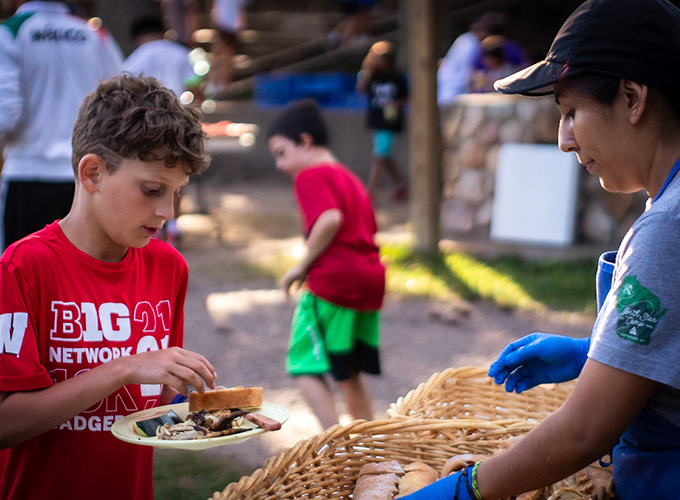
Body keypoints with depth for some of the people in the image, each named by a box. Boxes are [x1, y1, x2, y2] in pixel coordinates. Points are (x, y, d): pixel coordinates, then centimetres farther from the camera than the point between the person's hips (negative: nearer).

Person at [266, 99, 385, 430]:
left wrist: (302, 266, -14)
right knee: (349, 372, 18)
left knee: (306, 368, -3)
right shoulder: (349, 178, 22)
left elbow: (331, 218, -22)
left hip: (333, 280, -9)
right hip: (370, 278, 9)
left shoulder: (310, 176, -5)